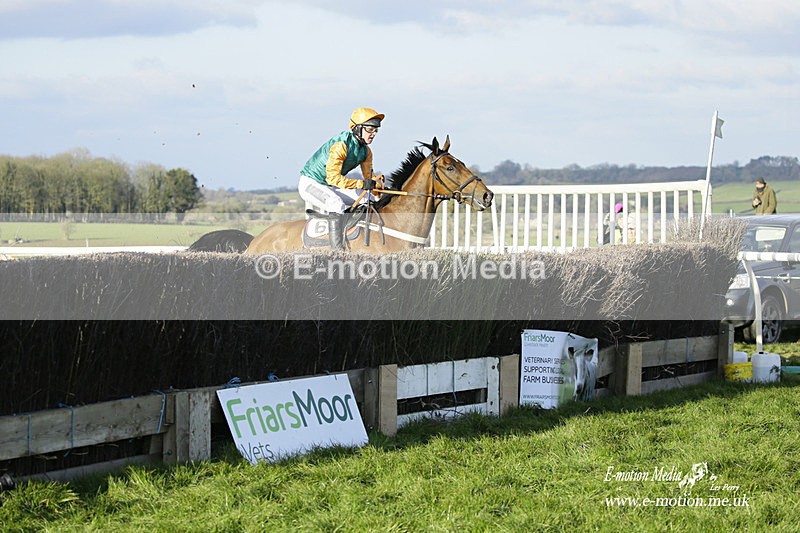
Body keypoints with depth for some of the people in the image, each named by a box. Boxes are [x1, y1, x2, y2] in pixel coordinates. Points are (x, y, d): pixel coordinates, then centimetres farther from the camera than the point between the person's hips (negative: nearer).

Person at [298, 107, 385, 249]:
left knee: (370, 200, 1)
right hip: (310, 183, -9)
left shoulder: (366, 151, -1)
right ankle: (338, 250, -35)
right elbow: (333, 177, -34)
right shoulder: (341, 145, -28)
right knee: (338, 204, -35)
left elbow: (370, 177, 9)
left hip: (331, 187, 9)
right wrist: (362, 184, -37)